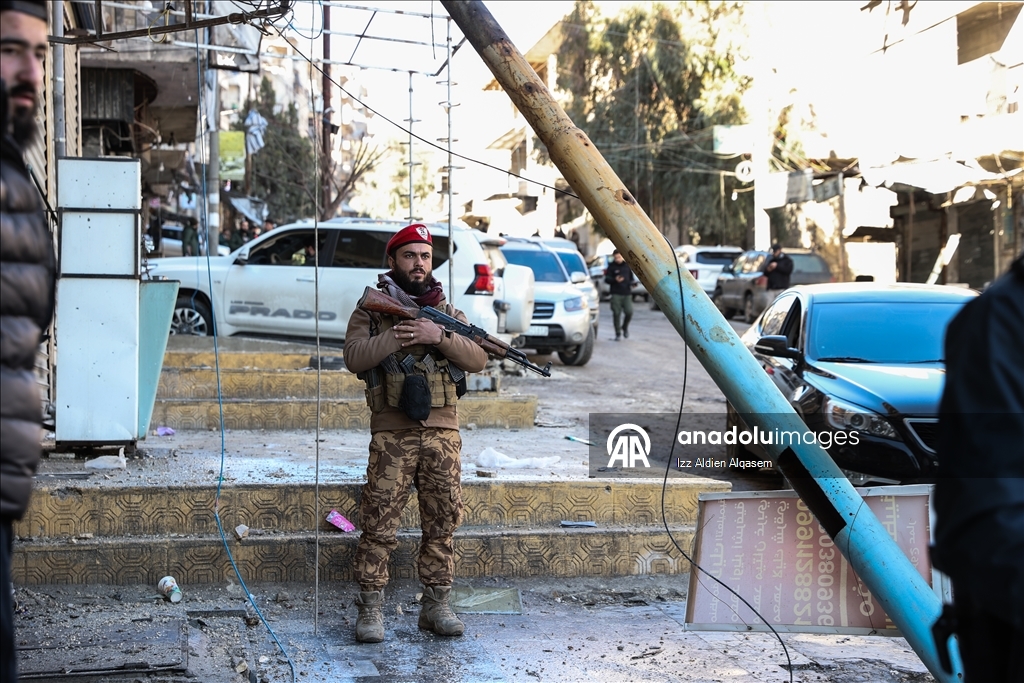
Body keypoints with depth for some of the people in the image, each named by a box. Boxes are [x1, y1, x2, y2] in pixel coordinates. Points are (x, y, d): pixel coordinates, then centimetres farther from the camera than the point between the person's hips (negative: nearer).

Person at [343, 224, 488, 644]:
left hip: (442, 432, 3)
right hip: (391, 434, -3)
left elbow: (478, 359, 2)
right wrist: (398, 335, -16)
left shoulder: (448, 313, 15)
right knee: (379, 522, -5)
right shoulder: (371, 310, 7)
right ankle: (370, 609, 2)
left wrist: (439, 337, -13)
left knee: (443, 522, 5)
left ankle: (436, 605, 15)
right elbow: (354, 357, -9)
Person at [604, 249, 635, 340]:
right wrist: (615, 280, -21)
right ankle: (618, 333, 8)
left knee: (629, 312, -10)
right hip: (616, 294, -2)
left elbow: (631, 277, 20)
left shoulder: (627, 265, 12)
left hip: (627, 293, 2)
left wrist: (633, 283, -2)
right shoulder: (611, 266, 3)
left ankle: (625, 327, 19)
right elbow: (607, 279, -2)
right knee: (616, 314, -4)